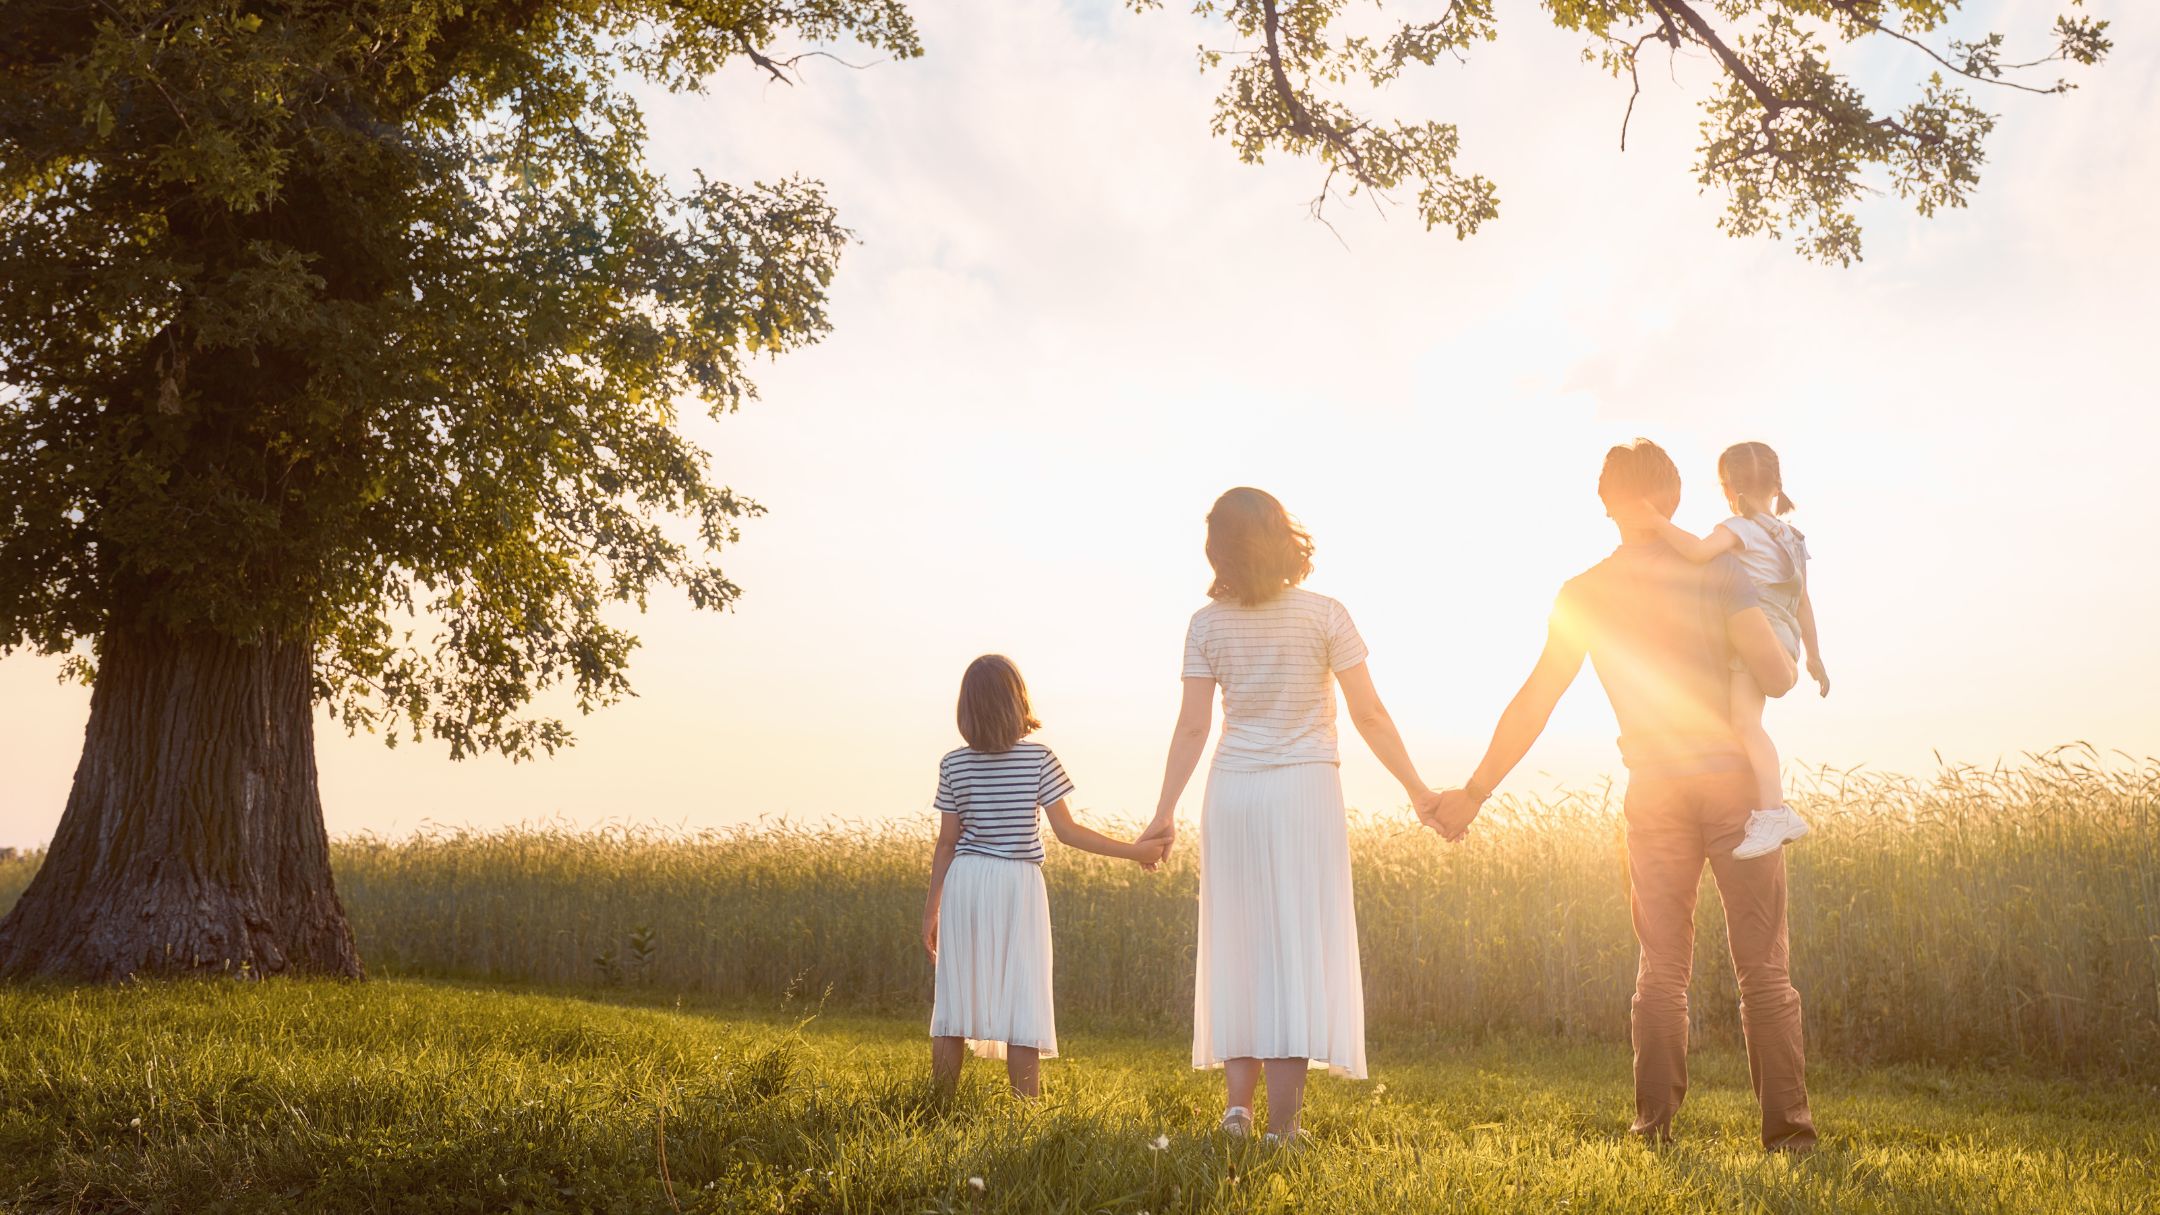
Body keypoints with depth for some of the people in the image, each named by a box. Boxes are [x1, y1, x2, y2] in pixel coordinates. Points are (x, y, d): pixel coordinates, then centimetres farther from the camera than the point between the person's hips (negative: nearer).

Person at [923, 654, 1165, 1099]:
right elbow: (1067, 832, -8)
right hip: (1018, 884, -2)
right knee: (1022, 1007, 1)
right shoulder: (1038, 759, -6)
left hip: (964, 883, 3)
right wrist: (1134, 851, -1)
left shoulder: (954, 765, 1)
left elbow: (946, 844, 3)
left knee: (954, 1001, 8)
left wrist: (931, 909, 10)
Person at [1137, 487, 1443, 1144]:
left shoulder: (1207, 625, -1)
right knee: (1300, 947, 1)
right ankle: (1281, 1125, -1)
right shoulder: (1323, 615, -5)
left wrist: (1164, 813, 5)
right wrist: (1418, 789, 4)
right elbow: (1369, 716, -5)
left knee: (1239, 947, 12)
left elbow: (1192, 727, -2)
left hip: (1232, 793, 2)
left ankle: (1237, 1103, 7)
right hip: (1306, 789, -2)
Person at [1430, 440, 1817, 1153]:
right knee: (1763, 967, 3)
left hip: (1655, 794, 2)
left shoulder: (1583, 595, 2)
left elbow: (1533, 705, 2)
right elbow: (1778, 678, -11)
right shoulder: (1718, 572, -6)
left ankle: (1655, 1122, 6)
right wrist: (1787, 663, 14)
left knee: (1661, 970, 11)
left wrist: (1474, 794, 8)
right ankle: (1786, 1127, 2)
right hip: (1735, 782, -2)